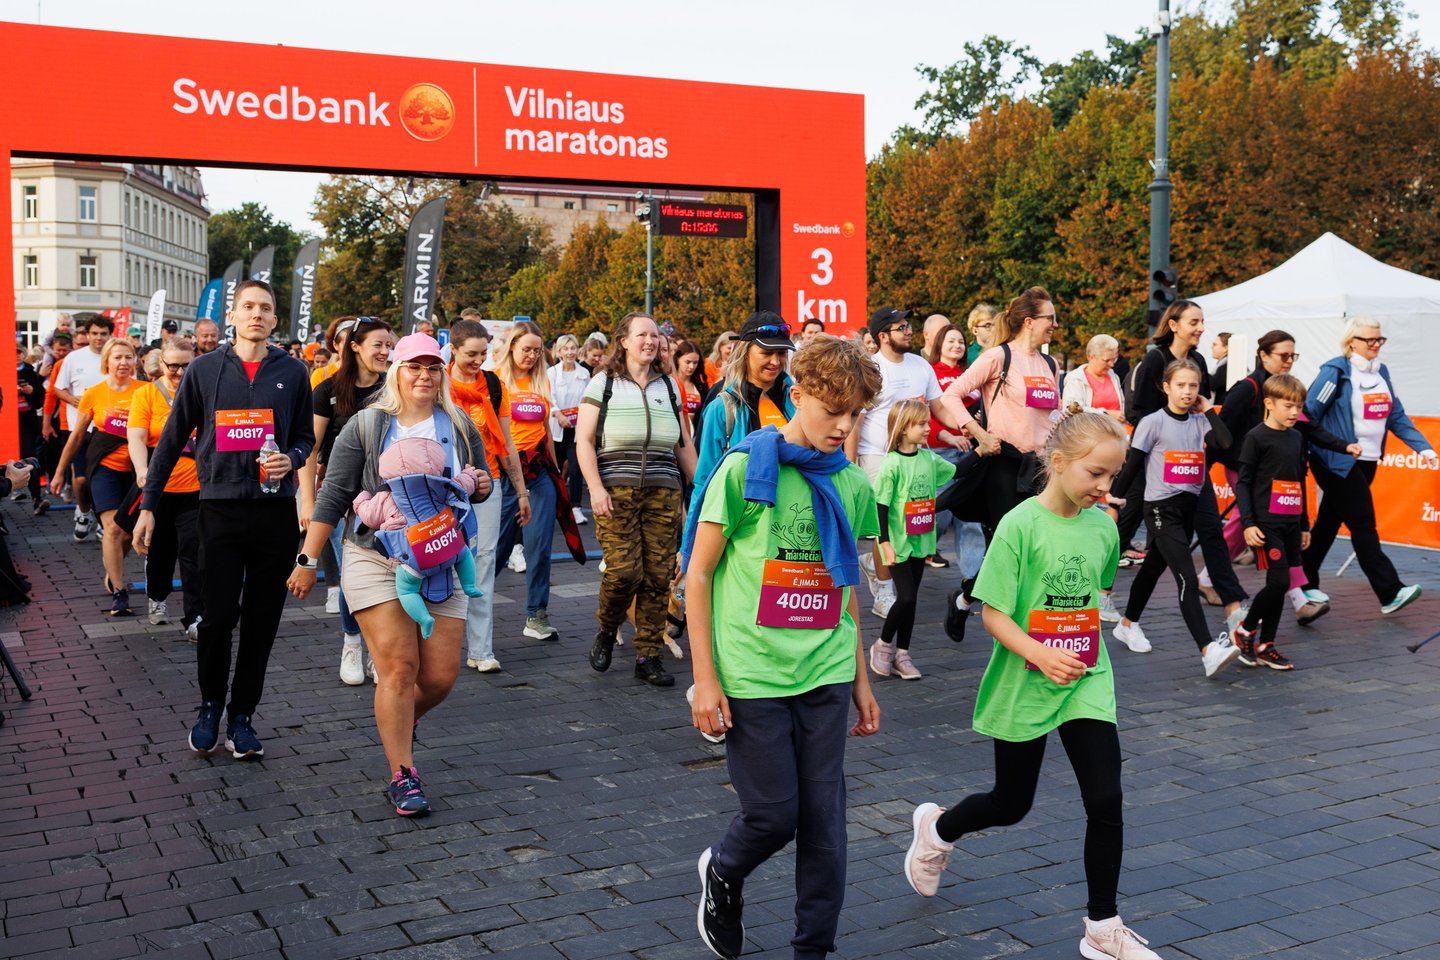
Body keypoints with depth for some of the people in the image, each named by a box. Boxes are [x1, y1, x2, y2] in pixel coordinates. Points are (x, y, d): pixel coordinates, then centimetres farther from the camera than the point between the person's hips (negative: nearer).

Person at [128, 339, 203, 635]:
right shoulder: (146, 394, -1)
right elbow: (137, 437, -10)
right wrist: (142, 471, -27)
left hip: (196, 488, -1)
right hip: (158, 486, 1)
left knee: (193, 550, -7)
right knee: (159, 549, 17)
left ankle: (195, 618, -3)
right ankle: (157, 597, 41)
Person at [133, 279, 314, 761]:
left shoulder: (292, 372, 6)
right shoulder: (205, 370, 4)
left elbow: (305, 437, 15)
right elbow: (172, 440, 7)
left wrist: (290, 459, -9)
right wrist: (148, 505, 5)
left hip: (276, 511, 1)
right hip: (221, 509, -1)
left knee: (262, 621, 5)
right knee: (218, 616, -4)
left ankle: (242, 715, 18)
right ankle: (210, 706, 19)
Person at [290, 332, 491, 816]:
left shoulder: (460, 426, 9)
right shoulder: (366, 426, 0)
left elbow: (480, 485, 20)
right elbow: (334, 495, 0)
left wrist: (482, 486, -5)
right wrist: (307, 560, -2)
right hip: (376, 560, -3)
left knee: (441, 675, 2)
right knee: (399, 667, -11)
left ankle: (399, 723, 34)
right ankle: (402, 775, 1)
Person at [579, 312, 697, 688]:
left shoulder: (669, 385, 18)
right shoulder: (604, 383, 6)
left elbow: (684, 445, 21)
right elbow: (584, 440, 1)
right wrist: (596, 488, -9)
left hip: (664, 492, 3)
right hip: (616, 491, -3)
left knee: (659, 575, 0)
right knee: (623, 570, -13)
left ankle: (649, 655, 10)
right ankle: (606, 630, 17)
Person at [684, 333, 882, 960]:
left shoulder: (853, 484, 6)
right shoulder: (745, 468, -8)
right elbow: (698, 575, -5)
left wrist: (861, 679, 17)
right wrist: (705, 678, -9)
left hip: (826, 672, 4)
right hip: (752, 672, -4)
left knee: (823, 816, 6)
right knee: (772, 814, 1)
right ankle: (722, 873, 34)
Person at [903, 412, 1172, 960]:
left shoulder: (1102, 526, 0)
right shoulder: (1020, 525, -17)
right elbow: (992, 613, -17)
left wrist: (1082, 645, 11)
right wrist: (1041, 655, -29)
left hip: (1087, 684, 4)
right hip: (1023, 688, -4)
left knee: (1107, 802, -3)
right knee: (1011, 805, 11)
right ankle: (936, 828, 42)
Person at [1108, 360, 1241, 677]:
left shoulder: (1199, 422, 7)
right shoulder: (1153, 422, -7)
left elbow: (1225, 442, -11)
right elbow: (1131, 464, -6)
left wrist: (1208, 410, -3)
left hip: (1189, 505, 6)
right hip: (1161, 508, -6)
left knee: (1154, 567, 20)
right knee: (1187, 579, -16)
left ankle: (1128, 624, 38)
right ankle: (1208, 651, -23)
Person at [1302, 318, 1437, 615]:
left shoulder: (1381, 372, 12)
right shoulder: (1335, 371, -11)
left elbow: (1397, 416, 13)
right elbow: (1310, 413, -13)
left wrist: (1423, 447, 4)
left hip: (1367, 461, 7)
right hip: (1337, 462, -7)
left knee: (1329, 521, 13)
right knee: (1363, 526, -8)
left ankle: (1306, 582, 21)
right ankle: (1390, 592, -9)